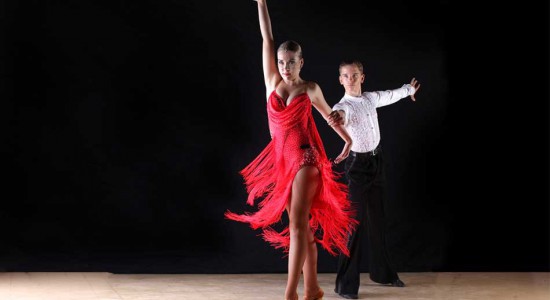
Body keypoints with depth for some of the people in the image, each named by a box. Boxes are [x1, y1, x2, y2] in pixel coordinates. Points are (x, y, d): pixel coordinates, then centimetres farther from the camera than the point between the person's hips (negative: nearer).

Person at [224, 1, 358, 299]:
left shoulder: (310, 89, 3)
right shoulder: (272, 83, 8)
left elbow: (329, 115, 21)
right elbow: (267, 39, 3)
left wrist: (348, 139, 33)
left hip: (306, 159, -4)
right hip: (282, 161, 4)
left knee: (298, 226, -12)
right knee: (302, 227, 9)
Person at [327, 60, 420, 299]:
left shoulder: (371, 98, 4)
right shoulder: (343, 106, -17)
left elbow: (390, 95, 26)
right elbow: (341, 112, -42)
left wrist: (409, 89, 46)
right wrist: (338, 117, -67)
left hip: (376, 161, 7)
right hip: (357, 165, -7)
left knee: (377, 219, 16)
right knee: (355, 222, -11)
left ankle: (382, 272, 29)